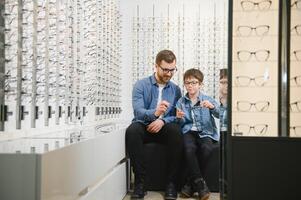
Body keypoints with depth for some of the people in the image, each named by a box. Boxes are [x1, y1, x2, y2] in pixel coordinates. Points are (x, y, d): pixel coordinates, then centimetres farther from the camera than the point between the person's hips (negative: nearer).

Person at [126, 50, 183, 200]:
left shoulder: (175, 89, 8)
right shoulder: (141, 85, -2)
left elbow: (177, 116, 2)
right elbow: (138, 111, -16)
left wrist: (163, 120, -20)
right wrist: (155, 113, -38)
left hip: (164, 129, 1)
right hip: (144, 127, -1)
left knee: (176, 131, -32)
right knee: (132, 130, -35)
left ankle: (171, 182, -22)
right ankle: (140, 181, -27)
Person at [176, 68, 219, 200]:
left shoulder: (208, 100, 7)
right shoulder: (181, 102, 11)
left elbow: (220, 115, -6)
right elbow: (181, 125, 9)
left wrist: (212, 107, -25)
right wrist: (179, 118, -14)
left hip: (205, 132, 0)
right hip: (189, 131, 0)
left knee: (206, 148, -32)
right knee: (189, 148, -32)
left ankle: (191, 183, -14)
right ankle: (199, 183, -18)